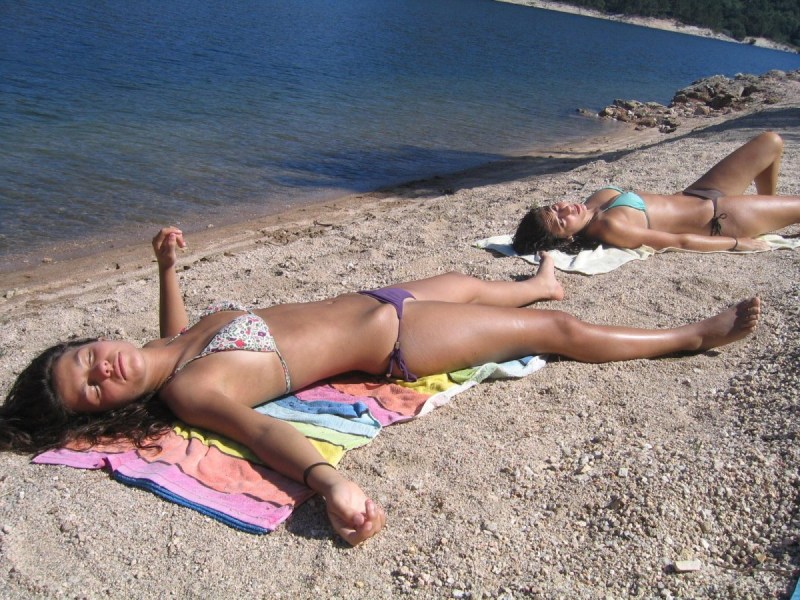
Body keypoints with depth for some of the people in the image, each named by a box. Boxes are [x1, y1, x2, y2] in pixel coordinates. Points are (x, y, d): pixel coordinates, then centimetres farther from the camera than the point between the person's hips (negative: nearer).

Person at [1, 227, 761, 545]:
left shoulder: (174, 345, -3)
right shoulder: (188, 393, -26)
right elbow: (258, 427, -41)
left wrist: (166, 265, 8)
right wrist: (328, 481, -59)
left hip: (361, 301, 8)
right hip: (395, 341, -7)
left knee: (466, 282, 33)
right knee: (557, 330, 4)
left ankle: (540, 282, 68)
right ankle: (696, 334, 26)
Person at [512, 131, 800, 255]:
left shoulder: (596, 201, -11)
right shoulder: (610, 228, -35)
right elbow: (680, 242, -27)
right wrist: (737, 243, -19)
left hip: (692, 196, 8)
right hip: (718, 220, -8)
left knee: (771, 141, 18)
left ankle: (768, 210, 39)